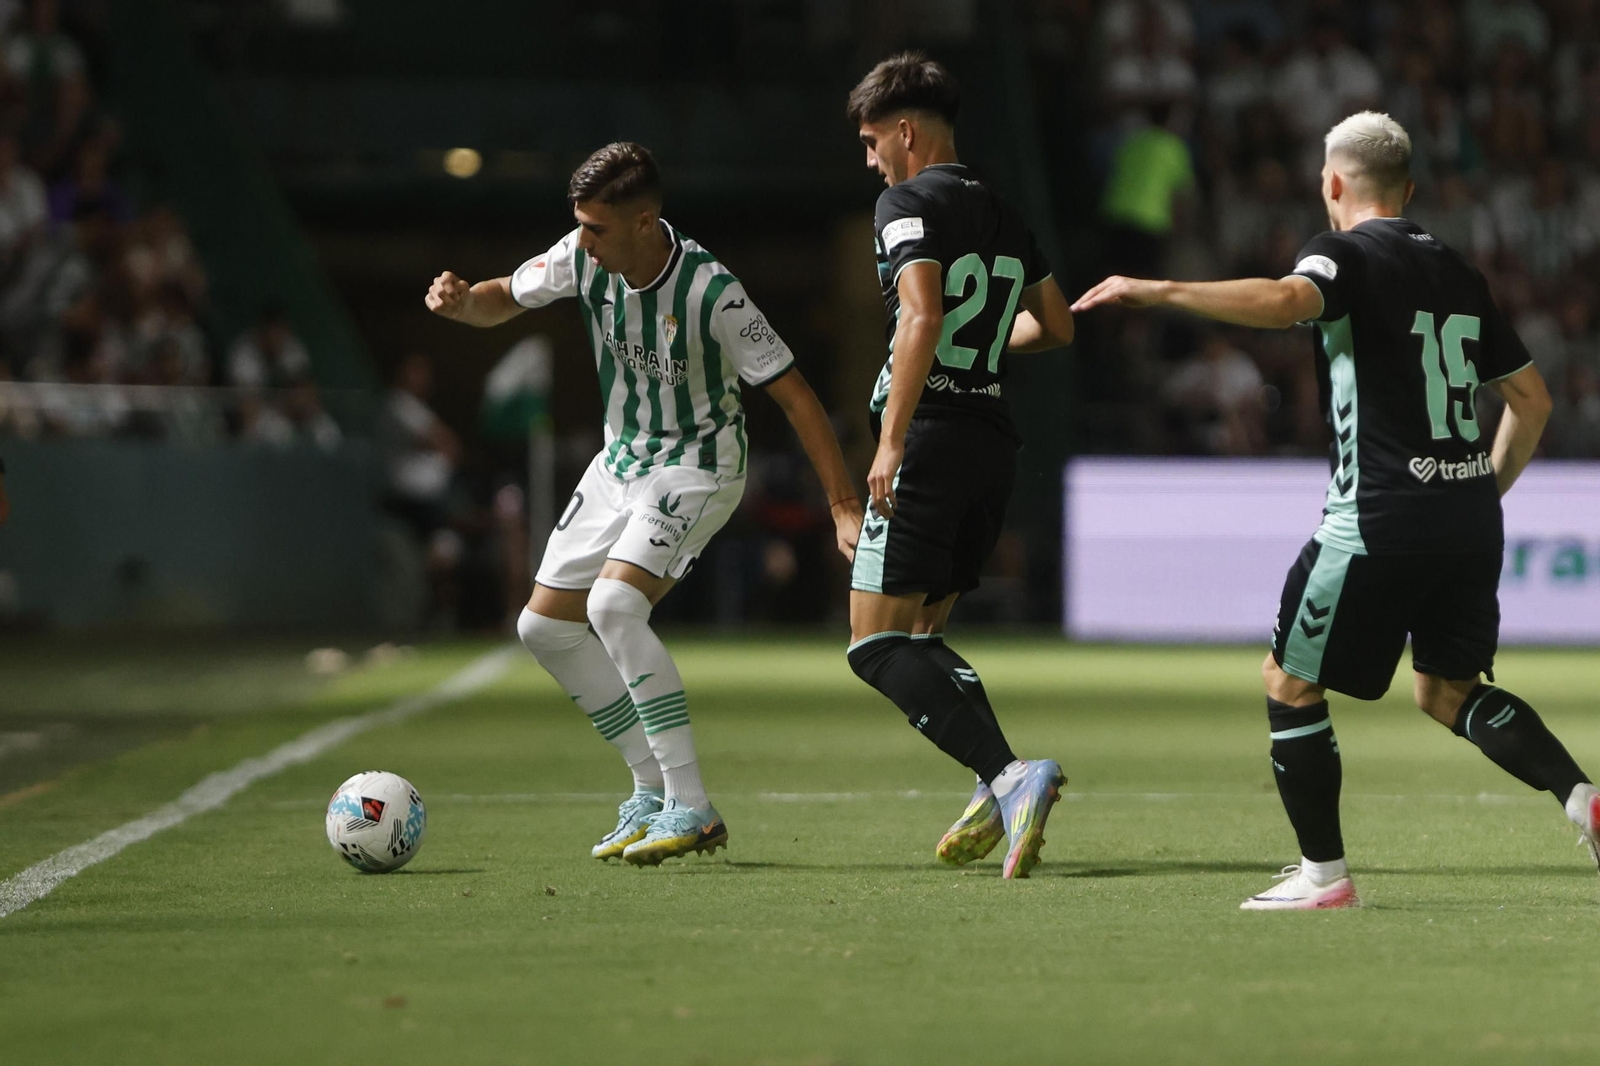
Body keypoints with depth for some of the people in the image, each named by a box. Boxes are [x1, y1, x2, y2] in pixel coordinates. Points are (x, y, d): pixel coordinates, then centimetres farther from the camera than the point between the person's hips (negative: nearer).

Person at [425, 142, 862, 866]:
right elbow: (505, 300, 7)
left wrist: (843, 505, -24)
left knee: (613, 604, -29)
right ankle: (654, 790, 15)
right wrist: (460, 301, -17)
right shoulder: (584, 258, -11)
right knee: (546, 627, 6)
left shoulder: (709, 292, -27)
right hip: (620, 461, 8)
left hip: (698, 464, -8)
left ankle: (693, 810, -26)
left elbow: (793, 394, -22)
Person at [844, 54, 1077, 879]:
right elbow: (1057, 325, 26)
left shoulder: (908, 202, -7)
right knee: (921, 633, 16)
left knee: (877, 643, -9)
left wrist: (891, 442, -23)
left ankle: (1008, 775, -27)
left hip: (930, 442, -8)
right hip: (994, 440, 8)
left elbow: (922, 315, -20)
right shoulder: (1005, 218, 17)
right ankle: (1000, 794, -3)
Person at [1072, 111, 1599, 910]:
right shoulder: (1458, 274, 17)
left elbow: (1281, 303, -28)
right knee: (1447, 690, 21)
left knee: (1290, 680, 7)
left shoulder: (1346, 254, -4)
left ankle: (1323, 873, 6)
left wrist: (1155, 292, -24)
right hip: (1469, 526, 7)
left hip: (1378, 516, -7)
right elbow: (1531, 399, 19)